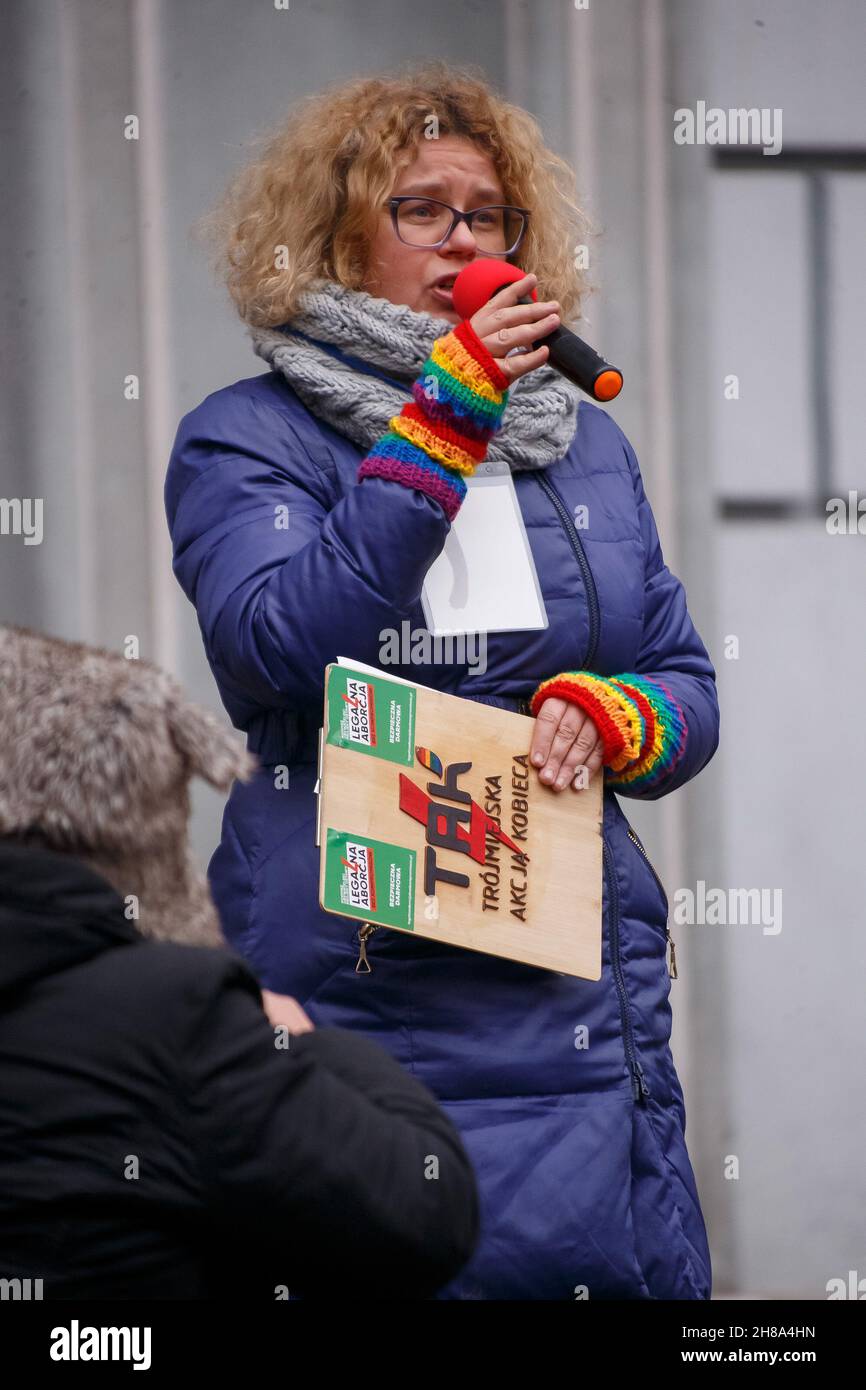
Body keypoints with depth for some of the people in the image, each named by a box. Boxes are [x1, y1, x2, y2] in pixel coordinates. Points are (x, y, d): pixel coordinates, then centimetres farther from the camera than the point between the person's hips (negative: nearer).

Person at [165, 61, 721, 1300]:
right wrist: (443, 421, -17)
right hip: (357, 992, -4)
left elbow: (689, 687, 19)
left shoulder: (584, 438, 16)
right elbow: (280, 647, -17)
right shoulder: (245, 439, 2)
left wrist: (611, 717, -6)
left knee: (635, 1267, -1)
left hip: (586, 992, 4)